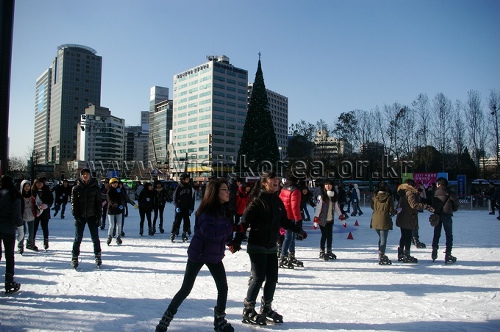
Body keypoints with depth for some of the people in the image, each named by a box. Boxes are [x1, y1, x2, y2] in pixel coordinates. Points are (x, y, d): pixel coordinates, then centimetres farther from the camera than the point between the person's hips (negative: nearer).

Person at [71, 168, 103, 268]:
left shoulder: (95, 188, 3)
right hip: (80, 217, 0)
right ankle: (74, 258, 13)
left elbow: (99, 203, 3)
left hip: (92, 216, 0)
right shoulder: (76, 188, 3)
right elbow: (74, 203, 1)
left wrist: (99, 216, -3)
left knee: (95, 237, 5)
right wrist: (76, 216, -9)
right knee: (78, 238, 3)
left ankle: (98, 256, 18)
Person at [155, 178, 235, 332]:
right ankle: (167, 318, 22)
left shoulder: (225, 210, 0)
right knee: (186, 289, 3)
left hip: (215, 255, 6)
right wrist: (229, 228, -29)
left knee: (223, 288, 3)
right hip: (198, 254, -6)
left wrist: (230, 239, -9)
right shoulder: (206, 210, -22)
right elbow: (209, 232, -36)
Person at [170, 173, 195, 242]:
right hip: (179, 208, -4)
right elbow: (175, 198, -6)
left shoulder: (189, 187, 7)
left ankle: (184, 234, 14)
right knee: (177, 221, -5)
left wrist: (191, 208, 7)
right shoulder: (179, 188, -7)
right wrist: (177, 206, -16)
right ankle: (173, 234, 5)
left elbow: (191, 199, 12)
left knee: (186, 221, 3)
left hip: (187, 208, 5)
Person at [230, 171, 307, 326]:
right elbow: (244, 222, -17)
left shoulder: (277, 201, 7)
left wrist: (299, 230, 22)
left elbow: (284, 220, 17)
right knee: (259, 277, -5)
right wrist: (236, 241, -23)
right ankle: (248, 311, 10)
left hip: (271, 246, 7)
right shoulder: (257, 201, -14)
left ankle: (266, 308, 28)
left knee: (272, 278, 10)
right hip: (257, 246, -7)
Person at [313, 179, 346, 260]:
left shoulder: (334, 196, 7)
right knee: (324, 235, -1)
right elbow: (318, 208, -15)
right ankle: (322, 253, 12)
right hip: (322, 219, -5)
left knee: (330, 235, 10)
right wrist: (315, 220, -19)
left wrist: (342, 218, 9)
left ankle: (329, 251, 24)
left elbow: (337, 207, 13)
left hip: (330, 219, 5)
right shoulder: (321, 196, -11)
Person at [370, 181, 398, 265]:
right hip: (384, 220, -4)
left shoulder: (374, 196, 1)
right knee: (383, 239, 1)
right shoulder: (389, 197, -8)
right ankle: (381, 256, -1)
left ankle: (380, 254, 24)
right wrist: (395, 212, 14)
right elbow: (391, 210, -7)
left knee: (381, 237, 20)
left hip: (375, 220, 4)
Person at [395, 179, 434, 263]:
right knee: (408, 237, -1)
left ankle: (400, 255, 22)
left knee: (404, 236, 16)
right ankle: (406, 256, 4)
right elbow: (414, 205, -27)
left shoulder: (403, 193, 13)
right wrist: (426, 206, -32)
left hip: (402, 218, 9)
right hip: (408, 219, -9)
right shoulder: (410, 193, -15)